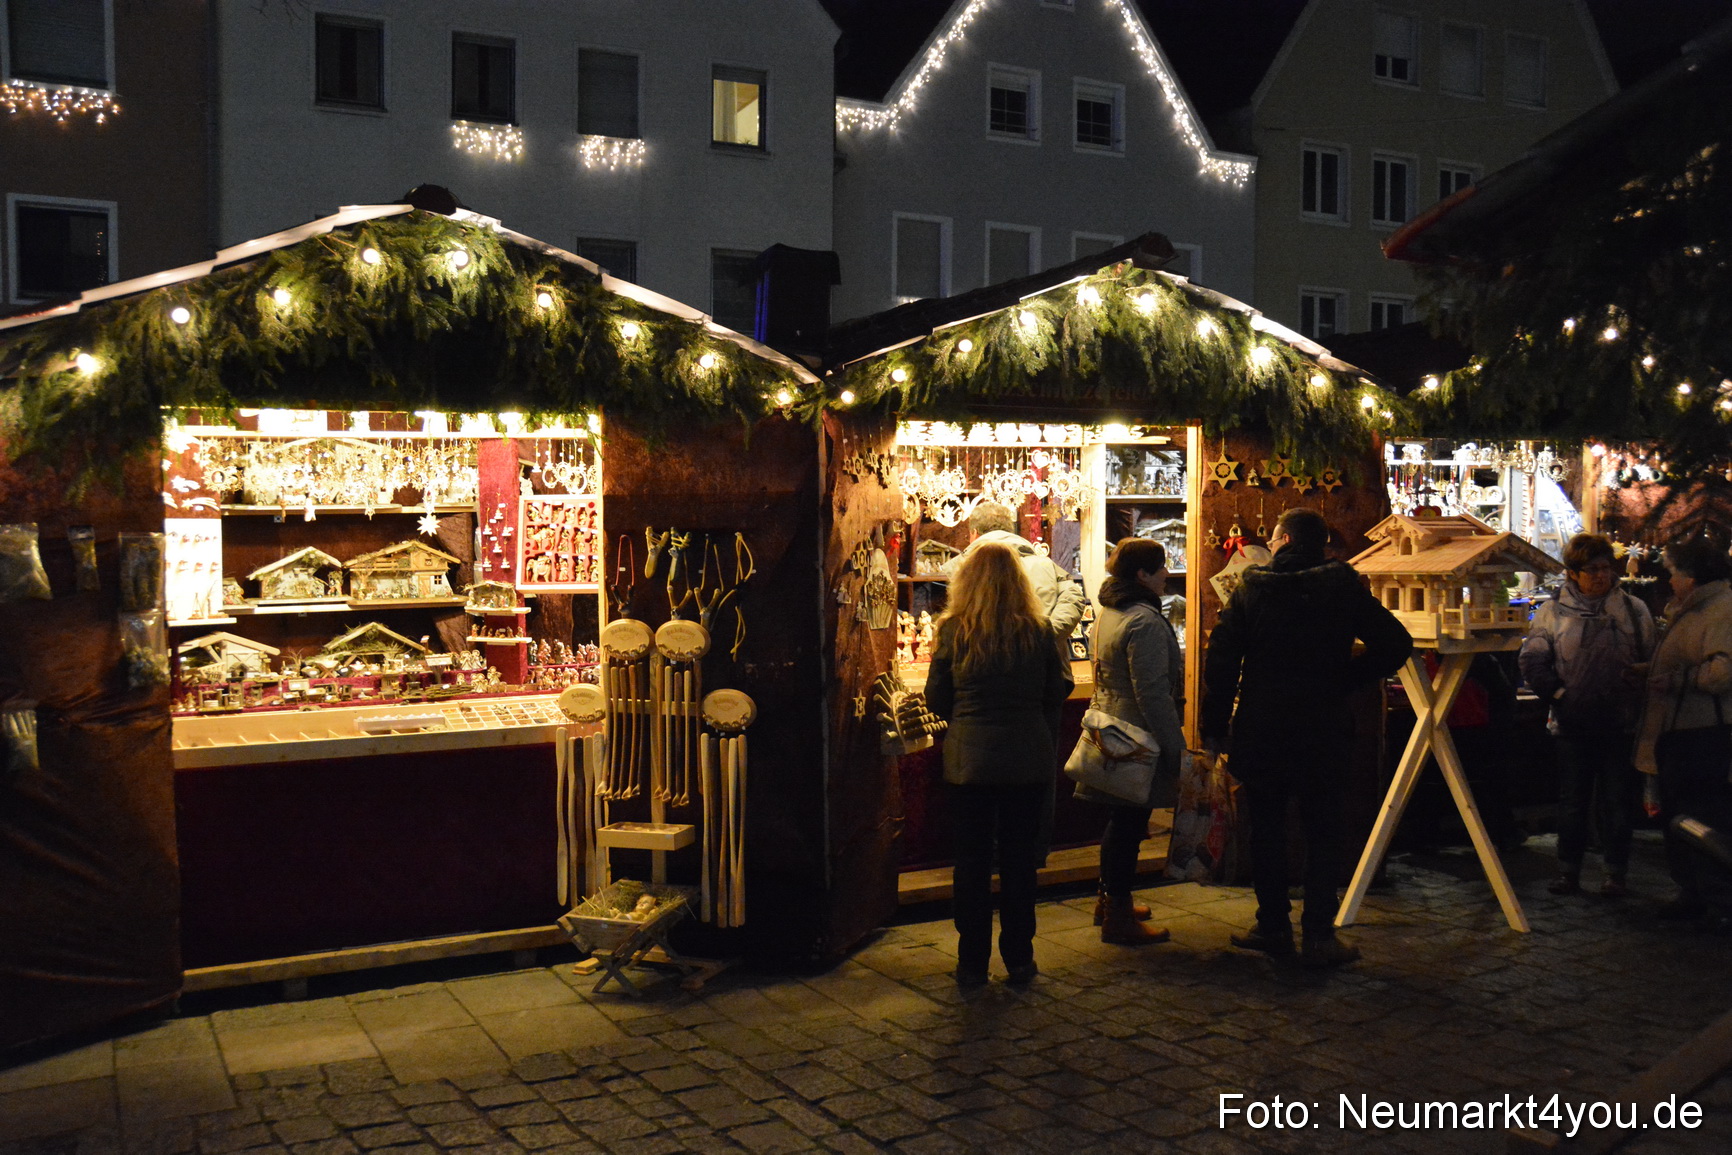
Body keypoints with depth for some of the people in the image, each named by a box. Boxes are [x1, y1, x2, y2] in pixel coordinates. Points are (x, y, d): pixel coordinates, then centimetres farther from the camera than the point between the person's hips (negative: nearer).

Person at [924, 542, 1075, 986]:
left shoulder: (952, 631, -8)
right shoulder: (1038, 631, -5)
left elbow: (936, 699, -1)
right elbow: (1058, 692, 4)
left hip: (969, 761, -1)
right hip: (1028, 761, 1)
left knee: (973, 860, 9)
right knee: (1020, 858, 12)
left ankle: (973, 962, 15)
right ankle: (1019, 958, 19)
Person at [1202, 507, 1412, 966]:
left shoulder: (1250, 589, -1)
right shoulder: (1344, 588, -1)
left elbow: (1220, 662, -4)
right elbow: (1395, 644, -5)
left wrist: (1214, 730, 2)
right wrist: (1346, 679, 6)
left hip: (1259, 728, 1)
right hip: (1322, 730, 0)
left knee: (1266, 828, 11)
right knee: (1322, 832, 7)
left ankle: (1273, 925, 17)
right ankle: (1319, 935, 5)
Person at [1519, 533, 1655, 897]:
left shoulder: (1634, 611, 7)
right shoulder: (1552, 613, 3)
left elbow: (1652, 662, 8)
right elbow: (1532, 663, 1)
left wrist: (1638, 700, -2)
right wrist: (1559, 695, -8)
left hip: (1620, 721, 0)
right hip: (1572, 724, 0)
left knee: (1617, 799, 5)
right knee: (1572, 800, 6)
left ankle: (1616, 872, 15)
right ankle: (1568, 870, 15)